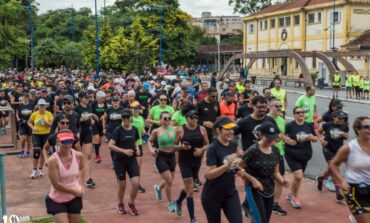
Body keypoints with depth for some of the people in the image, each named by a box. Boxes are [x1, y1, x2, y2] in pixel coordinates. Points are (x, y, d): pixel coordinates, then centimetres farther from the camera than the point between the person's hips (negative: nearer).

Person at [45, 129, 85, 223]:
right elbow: (56, 184, -22)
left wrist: (80, 185, 5)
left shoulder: (78, 156, -8)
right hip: (57, 200, -4)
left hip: (75, 198, 4)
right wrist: (75, 191, -13)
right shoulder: (53, 160, -22)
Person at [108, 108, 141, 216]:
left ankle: (131, 204, 19)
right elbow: (110, 145, -19)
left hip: (132, 160, 3)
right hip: (119, 161, -3)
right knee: (122, 186, 7)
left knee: (136, 184, -7)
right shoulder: (118, 130, -12)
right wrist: (124, 151, -25)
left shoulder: (134, 129, 1)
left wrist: (137, 148, -3)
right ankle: (120, 204, 34)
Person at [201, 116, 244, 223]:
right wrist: (227, 165, -33)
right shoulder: (213, 148, -20)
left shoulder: (234, 145, 0)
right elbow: (209, 174, -23)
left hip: (231, 193, 5)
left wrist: (240, 171, -4)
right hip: (212, 196, -5)